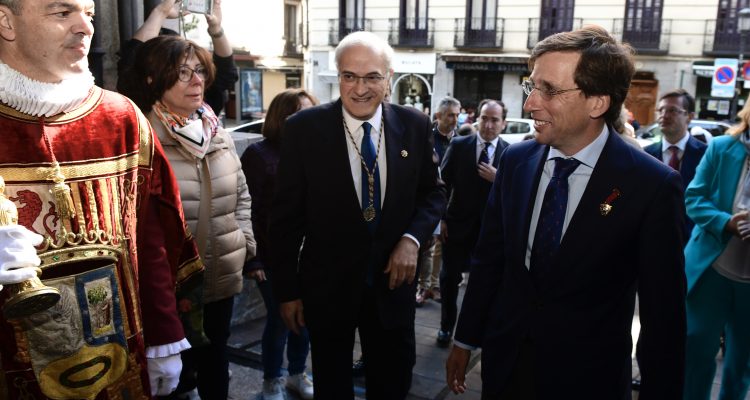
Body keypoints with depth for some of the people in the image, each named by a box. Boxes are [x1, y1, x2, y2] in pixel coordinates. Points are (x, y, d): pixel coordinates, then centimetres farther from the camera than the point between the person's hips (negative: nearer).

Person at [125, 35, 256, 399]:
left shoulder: (216, 131, 7)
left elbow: (241, 195, 14)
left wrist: (245, 244, 7)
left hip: (223, 274, 5)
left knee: (215, 359, 21)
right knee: (174, 370, 11)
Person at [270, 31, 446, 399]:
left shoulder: (415, 126, -5)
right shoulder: (304, 128, -11)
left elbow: (433, 192, 7)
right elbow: (286, 215, -7)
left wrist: (412, 238, -12)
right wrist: (286, 290, -6)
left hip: (392, 278, 2)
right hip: (327, 283, -1)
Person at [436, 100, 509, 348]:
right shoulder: (459, 145, -4)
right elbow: (444, 182, -1)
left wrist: (498, 179, -21)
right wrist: (441, 218, -3)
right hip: (457, 224, 0)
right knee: (450, 277, 11)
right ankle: (446, 326, 30)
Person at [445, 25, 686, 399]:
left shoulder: (652, 185, -16)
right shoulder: (515, 160, -4)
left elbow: (662, 311, -11)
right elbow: (488, 258, 3)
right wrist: (465, 340, 8)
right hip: (504, 362, 4)